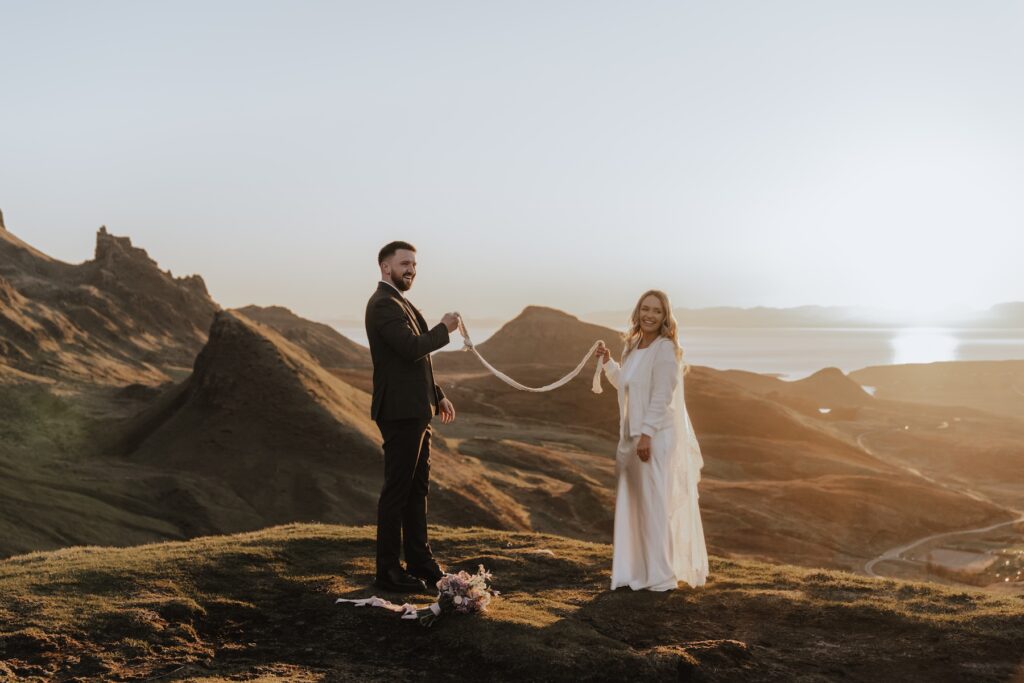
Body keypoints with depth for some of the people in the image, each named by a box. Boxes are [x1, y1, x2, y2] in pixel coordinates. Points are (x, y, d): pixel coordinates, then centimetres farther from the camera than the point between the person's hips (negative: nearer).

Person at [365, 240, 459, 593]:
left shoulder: (400, 303, 18)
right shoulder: (384, 304, -14)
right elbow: (412, 347, -26)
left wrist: (437, 395, 21)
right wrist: (443, 328, -10)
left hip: (415, 410, 10)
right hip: (400, 412, -10)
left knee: (417, 487, 15)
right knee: (397, 490, -3)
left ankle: (419, 561, 24)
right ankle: (388, 570, 5)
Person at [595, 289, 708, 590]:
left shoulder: (665, 349, -14)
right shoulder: (633, 346, 12)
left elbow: (662, 396, -20)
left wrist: (647, 435, -25)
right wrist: (607, 362, 13)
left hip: (658, 438, -9)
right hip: (634, 436, 9)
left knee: (656, 504, -2)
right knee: (633, 504, 13)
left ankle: (661, 576, 8)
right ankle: (638, 570, 24)